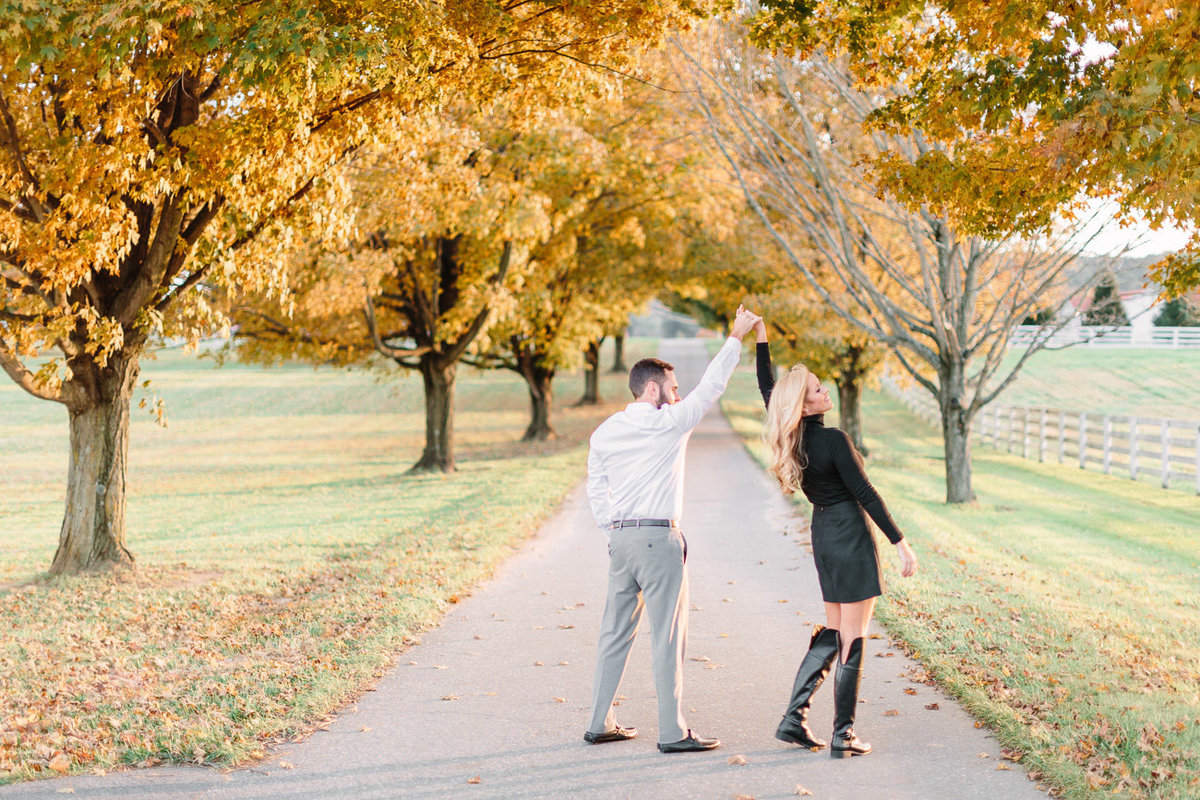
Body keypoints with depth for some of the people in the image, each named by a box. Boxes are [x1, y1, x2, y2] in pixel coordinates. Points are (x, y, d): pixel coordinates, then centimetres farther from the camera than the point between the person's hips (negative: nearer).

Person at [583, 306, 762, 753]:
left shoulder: (604, 432, 9)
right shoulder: (669, 423, -8)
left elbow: (596, 491, 13)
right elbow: (710, 387, 0)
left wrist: (615, 535, 18)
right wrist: (736, 337, 9)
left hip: (620, 538, 7)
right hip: (659, 538, -7)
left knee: (615, 633, 12)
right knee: (668, 637, -2)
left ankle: (600, 724, 16)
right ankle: (673, 733, 0)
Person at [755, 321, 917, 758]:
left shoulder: (791, 439, 1)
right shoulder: (833, 440, -19)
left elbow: (766, 389, 17)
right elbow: (865, 494, -17)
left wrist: (760, 339, 20)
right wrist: (900, 542, -12)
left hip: (822, 533, 8)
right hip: (851, 534, -8)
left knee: (832, 632, 17)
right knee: (852, 638, -1)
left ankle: (794, 717, 11)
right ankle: (843, 736, 1)